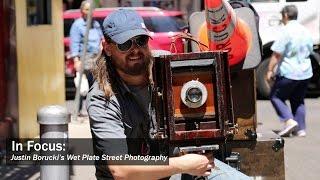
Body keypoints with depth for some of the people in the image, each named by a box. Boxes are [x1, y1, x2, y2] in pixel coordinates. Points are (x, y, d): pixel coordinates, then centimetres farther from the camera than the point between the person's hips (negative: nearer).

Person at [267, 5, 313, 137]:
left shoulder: (287, 32, -15)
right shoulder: (305, 32, 8)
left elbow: (277, 54, -18)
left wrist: (270, 70, -13)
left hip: (288, 73, -7)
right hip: (305, 72, 7)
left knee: (276, 96, 7)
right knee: (298, 100, 18)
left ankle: (289, 120, -10)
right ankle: (301, 129, 14)